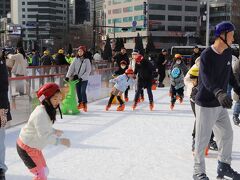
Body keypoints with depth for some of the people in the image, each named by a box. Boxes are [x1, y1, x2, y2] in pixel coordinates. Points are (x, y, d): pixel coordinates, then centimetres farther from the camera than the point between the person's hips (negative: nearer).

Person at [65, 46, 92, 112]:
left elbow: (88, 71, -10)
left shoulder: (87, 60, -6)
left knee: (83, 91, -11)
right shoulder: (76, 59, 1)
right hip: (77, 78, 3)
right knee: (78, 91, 8)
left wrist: (82, 77, -17)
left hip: (84, 79, -3)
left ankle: (85, 104, 5)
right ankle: (80, 103, 25)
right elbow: (71, 68, -4)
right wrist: (68, 76, -14)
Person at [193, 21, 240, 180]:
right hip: (206, 105, -8)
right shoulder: (207, 55, -18)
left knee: (227, 135, 16)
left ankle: (224, 167, 33)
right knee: (202, 140, 2)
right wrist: (219, 93, -47)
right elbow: (206, 79, -32)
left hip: (221, 104, 8)